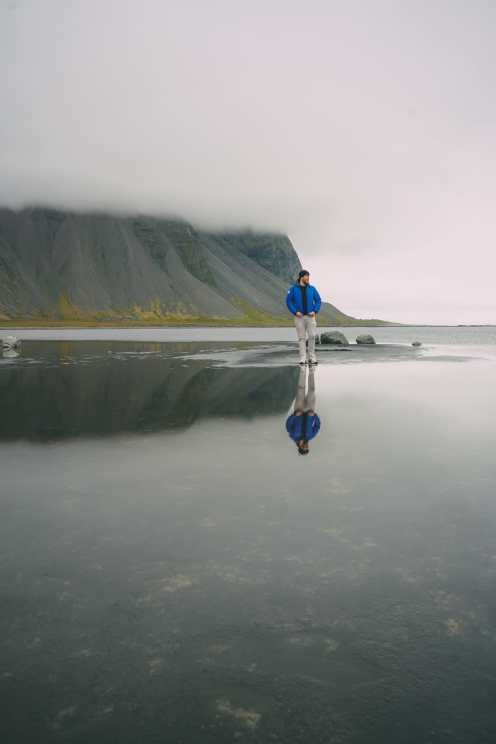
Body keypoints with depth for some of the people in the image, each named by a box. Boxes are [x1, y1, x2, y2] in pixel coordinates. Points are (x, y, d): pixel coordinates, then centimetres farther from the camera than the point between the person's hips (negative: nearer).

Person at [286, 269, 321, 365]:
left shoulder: (312, 289, 5)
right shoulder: (293, 289, -1)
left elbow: (318, 300, 10)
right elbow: (288, 301, -1)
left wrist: (315, 311, -4)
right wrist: (295, 312, -11)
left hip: (310, 317, 1)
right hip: (299, 317, -1)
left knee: (312, 336, -6)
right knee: (301, 338, 1)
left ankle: (312, 358, 4)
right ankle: (302, 359, 5)